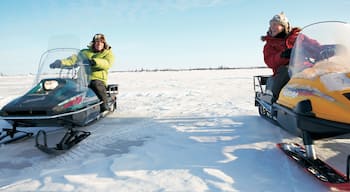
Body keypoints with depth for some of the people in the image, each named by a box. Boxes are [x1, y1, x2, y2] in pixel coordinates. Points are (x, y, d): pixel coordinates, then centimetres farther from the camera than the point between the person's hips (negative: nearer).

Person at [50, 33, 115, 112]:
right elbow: (75, 58, 3)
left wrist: (94, 61, -30)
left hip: (98, 79, -3)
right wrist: (62, 62, -16)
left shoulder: (108, 53, 11)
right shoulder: (85, 52, 20)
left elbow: (107, 63, -11)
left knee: (97, 85, -35)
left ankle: (105, 108, -24)